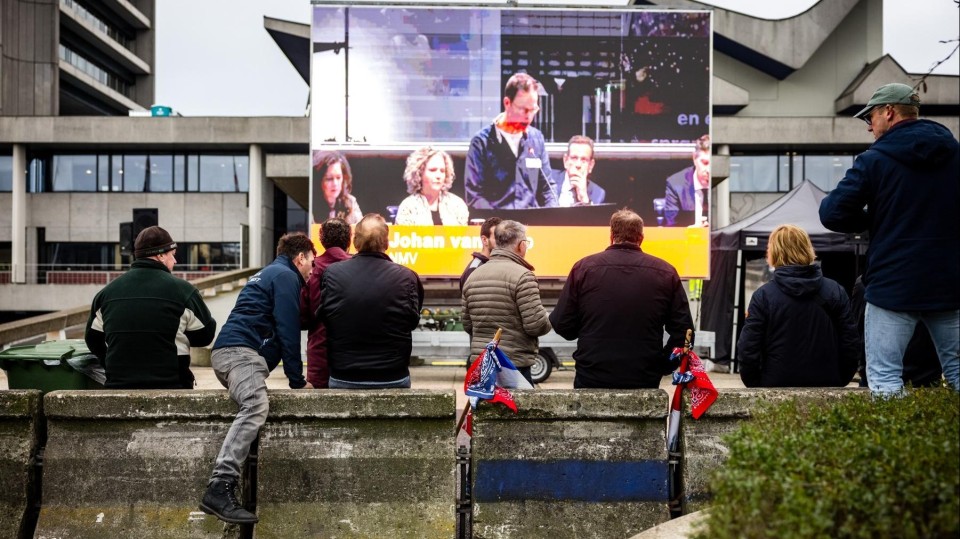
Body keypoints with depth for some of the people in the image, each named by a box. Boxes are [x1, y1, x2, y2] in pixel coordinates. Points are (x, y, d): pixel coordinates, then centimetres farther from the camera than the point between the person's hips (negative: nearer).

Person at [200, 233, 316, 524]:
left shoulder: (269, 273, 31)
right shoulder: (286, 276, 0)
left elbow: (284, 325, 34)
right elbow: (288, 331, -7)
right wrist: (297, 380, -4)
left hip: (229, 350, 11)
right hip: (240, 351, -11)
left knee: (253, 408, 7)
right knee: (256, 407, -28)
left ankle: (222, 488, -2)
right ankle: (219, 488, -43)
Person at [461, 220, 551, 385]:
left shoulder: (473, 276, 8)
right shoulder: (522, 276, -13)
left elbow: (467, 325, 12)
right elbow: (536, 325, -15)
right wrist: (548, 322, 6)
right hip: (514, 364, -6)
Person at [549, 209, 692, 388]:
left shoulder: (584, 268, -2)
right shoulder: (665, 272, 1)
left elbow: (561, 325, 0)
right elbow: (683, 330, 0)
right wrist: (662, 366, 11)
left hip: (591, 380, -1)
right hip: (645, 381, 1)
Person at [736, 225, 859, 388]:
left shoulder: (763, 295, -8)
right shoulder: (835, 291, 1)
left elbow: (748, 349, -8)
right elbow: (850, 345, 2)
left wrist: (754, 383, 6)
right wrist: (840, 380, 13)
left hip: (776, 386, -2)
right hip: (826, 385, 2)